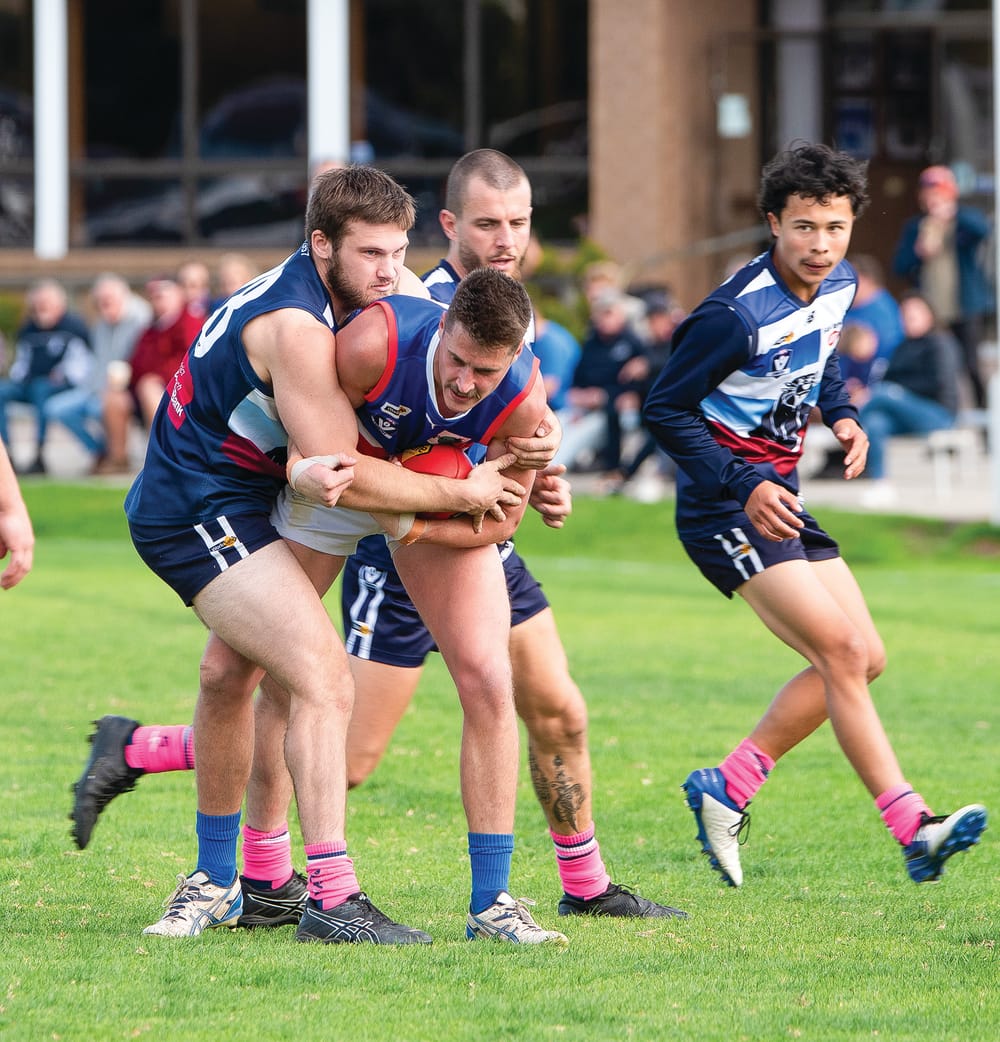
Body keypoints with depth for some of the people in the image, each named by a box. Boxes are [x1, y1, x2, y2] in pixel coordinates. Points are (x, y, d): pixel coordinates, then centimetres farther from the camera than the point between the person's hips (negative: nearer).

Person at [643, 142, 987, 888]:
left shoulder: (838, 286, 2)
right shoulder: (739, 314, -23)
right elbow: (665, 408, -18)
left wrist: (842, 415, 5)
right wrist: (744, 488, -23)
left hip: (781, 498, 9)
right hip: (726, 509, -9)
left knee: (864, 659, 7)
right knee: (842, 654, -17)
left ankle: (727, 790, 15)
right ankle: (914, 829, -20)